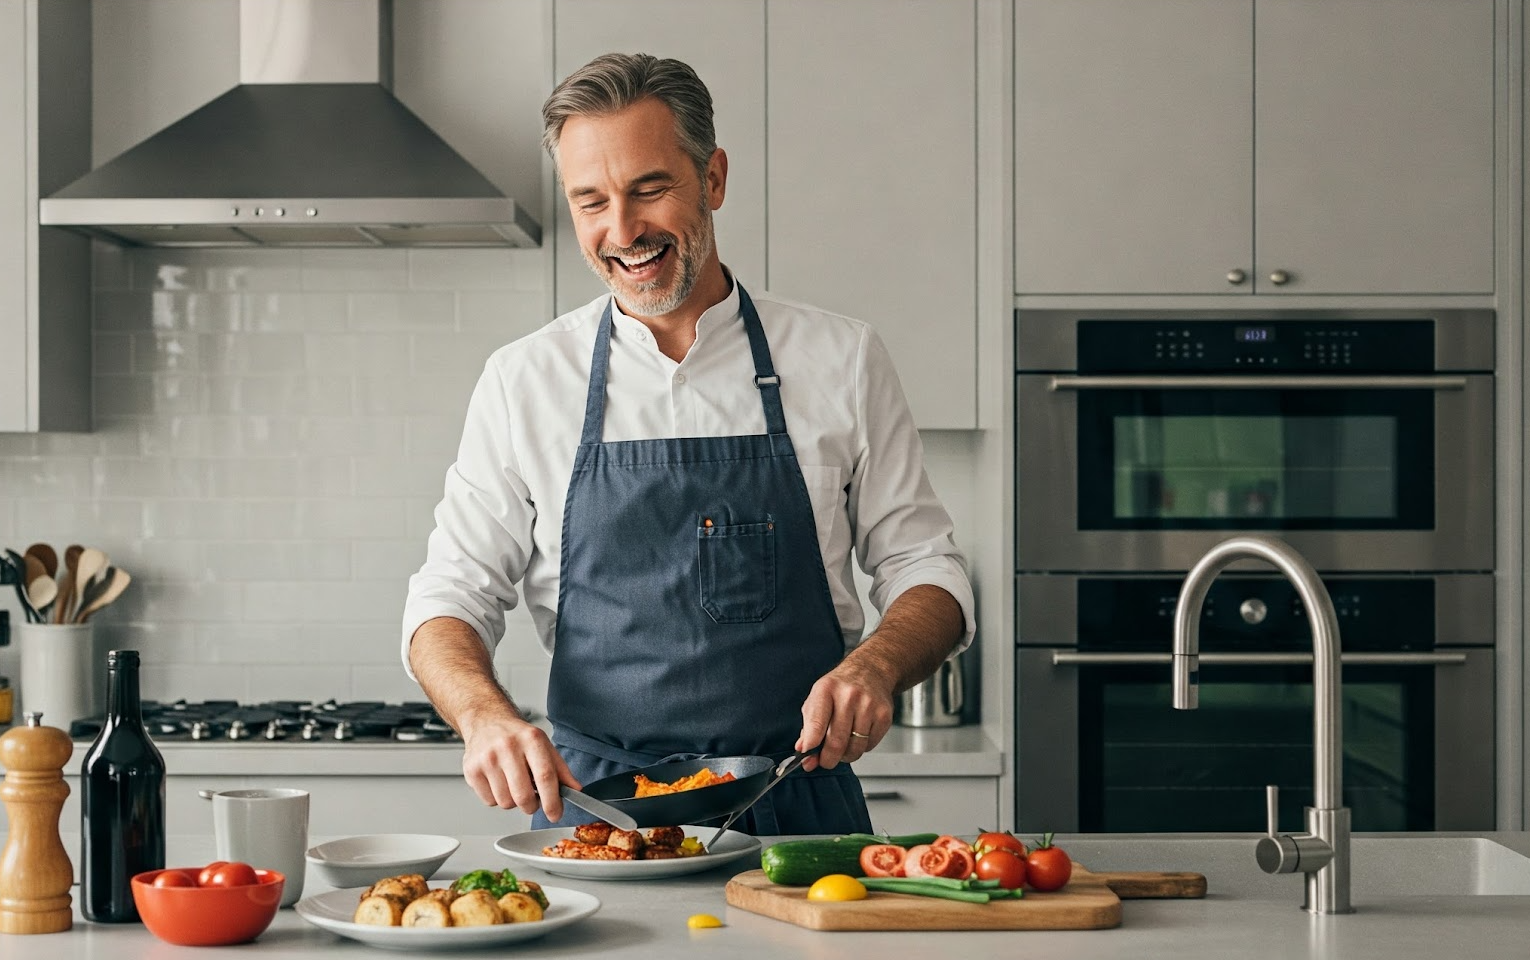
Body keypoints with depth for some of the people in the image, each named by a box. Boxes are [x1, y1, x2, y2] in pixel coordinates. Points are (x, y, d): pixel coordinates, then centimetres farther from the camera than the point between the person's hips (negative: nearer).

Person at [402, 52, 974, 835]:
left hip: (800, 802, 0)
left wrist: (875, 666, -13)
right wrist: (484, 713, -15)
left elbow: (927, 572, 9)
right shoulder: (523, 382, 7)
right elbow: (449, 598, 7)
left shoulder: (841, 359, 6)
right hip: (590, 809, 0)